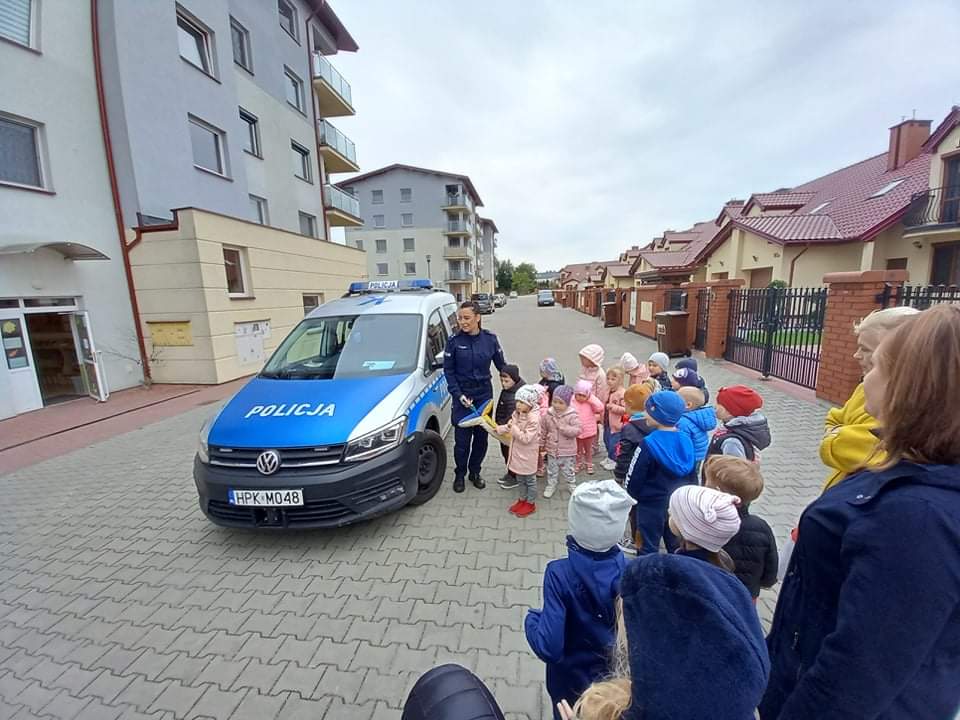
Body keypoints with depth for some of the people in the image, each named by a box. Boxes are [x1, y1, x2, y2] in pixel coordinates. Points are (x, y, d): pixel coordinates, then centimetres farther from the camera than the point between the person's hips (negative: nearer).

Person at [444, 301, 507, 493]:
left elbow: (501, 365, 4)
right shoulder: (454, 341, -8)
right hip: (462, 396, -2)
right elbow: (449, 371, -4)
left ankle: (475, 472, 34)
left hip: (484, 395, 2)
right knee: (462, 439, 5)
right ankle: (460, 475, 28)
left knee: (481, 438, 12)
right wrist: (458, 395, -12)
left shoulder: (490, 339, -5)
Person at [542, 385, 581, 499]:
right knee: (552, 470, 18)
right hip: (552, 450, 2)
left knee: (569, 470, 17)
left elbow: (577, 431, -24)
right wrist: (541, 444, 6)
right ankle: (551, 486, 36)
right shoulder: (548, 414, -8)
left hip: (567, 451, -2)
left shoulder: (572, 415, -17)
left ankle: (572, 485, 38)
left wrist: (563, 427, -31)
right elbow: (543, 431, 2)